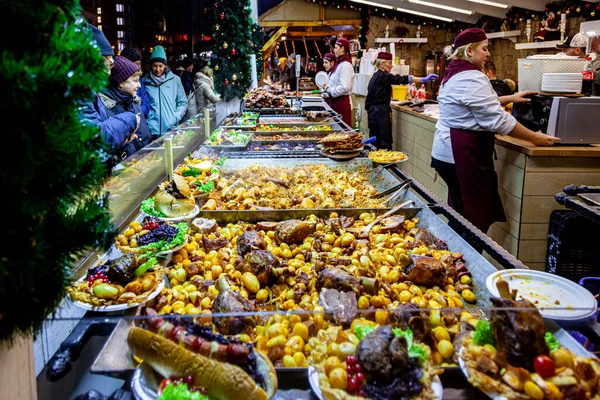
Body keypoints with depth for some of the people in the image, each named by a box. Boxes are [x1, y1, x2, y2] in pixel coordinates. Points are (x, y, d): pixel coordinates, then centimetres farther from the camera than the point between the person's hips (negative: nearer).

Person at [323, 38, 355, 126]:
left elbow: (345, 87, -24)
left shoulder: (345, 65, -15)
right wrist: (327, 94, 10)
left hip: (342, 102, -9)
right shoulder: (339, 63, 13)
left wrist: (329, 90, -14)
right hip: (335, 101, 9)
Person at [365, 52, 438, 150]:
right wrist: (424, 80, -25)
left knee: (375, 141, 12)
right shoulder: (383, 76, -13)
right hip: (381, 112, -10)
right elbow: (401, 79, -22)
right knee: (385, 143, -8)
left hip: (373, 111, 10)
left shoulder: (376, 76, 16)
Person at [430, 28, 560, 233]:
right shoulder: (471, 78, -16)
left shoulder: (456, 74, 16)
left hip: (448, 151, 11)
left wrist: (510, 98, 27)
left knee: (460, 215, 15)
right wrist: (535, 138, -9)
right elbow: (498, 119, -18)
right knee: (475, 218, -4)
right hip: (463, 155, -11)